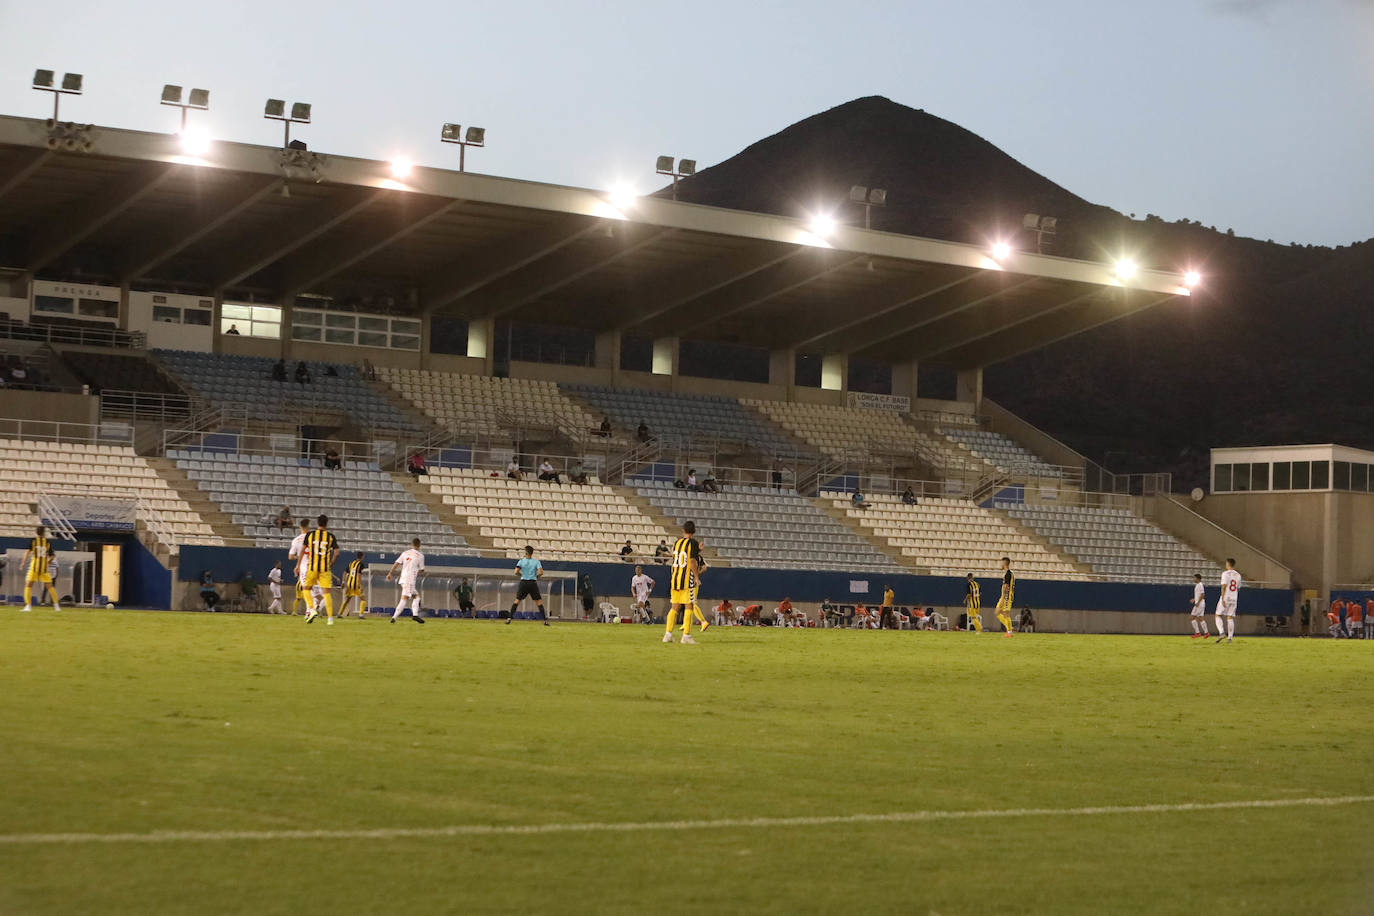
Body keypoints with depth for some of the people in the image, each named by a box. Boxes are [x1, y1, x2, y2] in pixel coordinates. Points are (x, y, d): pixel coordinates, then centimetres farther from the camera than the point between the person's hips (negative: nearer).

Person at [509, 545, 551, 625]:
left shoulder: (521, 561, 0)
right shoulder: (536, 562, 1)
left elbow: (516, 572, -8)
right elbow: (541, 572, -11)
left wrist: (521, 574, 12)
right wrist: (536, 576, 9)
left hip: (523, 582, 0)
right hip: (533, 583, 0)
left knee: (517, 600, 9)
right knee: (539, 601, 4)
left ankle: (510, 618, 1)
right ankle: (545, 620, -3)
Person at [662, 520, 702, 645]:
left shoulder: (677, 542, 11)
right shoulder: (693, 543, -7)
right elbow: (692, 561, -16)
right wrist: (696, 577, -9)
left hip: (675, 578, 6)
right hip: (687, 579, -6)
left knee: (674, 607, 11)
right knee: (688, 607, -3)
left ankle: (668, 634, 8)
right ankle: (686, 636, -8)